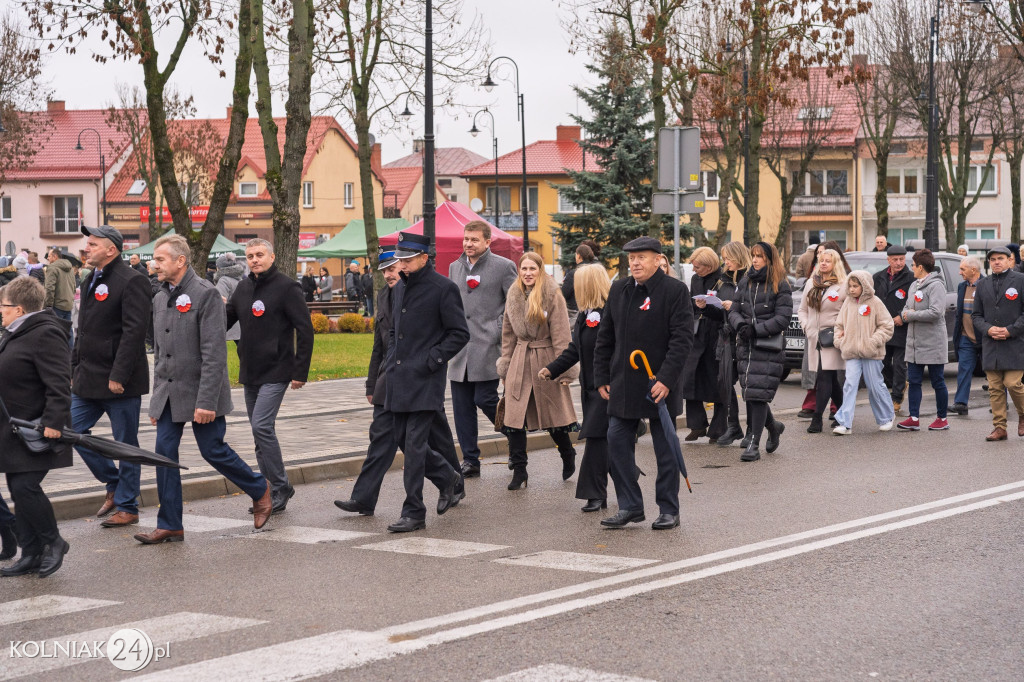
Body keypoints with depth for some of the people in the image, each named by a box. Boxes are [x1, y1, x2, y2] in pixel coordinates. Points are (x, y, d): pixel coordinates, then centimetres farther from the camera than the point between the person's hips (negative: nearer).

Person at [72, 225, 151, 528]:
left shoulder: (131, 282, -14)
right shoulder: (91, 282, 14)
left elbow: (134, 332, -20)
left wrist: (118, 376, -22)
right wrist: (75, 368, 16)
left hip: (120, 382, -9)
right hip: (88, 379, 9)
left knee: (125, 443, 1)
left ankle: (127, 506, 12)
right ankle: (115, 484, 22)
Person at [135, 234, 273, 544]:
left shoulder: (205, 294, -14)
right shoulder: (160, 299, 11)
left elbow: (214, 353, -18)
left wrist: (207, 401, -22)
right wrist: (157, 400, 16)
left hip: (200, 393, -7)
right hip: (169, 392, 7)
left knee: (213, 451, 0)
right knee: (165, 452, 0)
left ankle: (260, 490, 25)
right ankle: (170, 525, 6)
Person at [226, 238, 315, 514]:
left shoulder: (287, 288, -9)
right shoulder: (243, 288, 11)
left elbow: (305, 331, -10)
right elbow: (226, 319, 21)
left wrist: (300, 372, -13)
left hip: (276, 372, -7)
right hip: (249, 373, 7)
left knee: (262, 426, -17)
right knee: (260, 431, 10)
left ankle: (280, 487, -7)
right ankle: (273, 490, 17)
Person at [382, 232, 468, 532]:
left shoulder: (443, 288, -8)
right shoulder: (401, 288, 15)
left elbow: (460, 334, -8)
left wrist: (432, 360, -13)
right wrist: (392, 361, 13)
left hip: (425, 379, -8)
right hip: (399, 378, 8)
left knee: (414, 444, -9)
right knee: (403, 438, 11)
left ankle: (414, 513, -3)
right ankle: (448, 477, 33)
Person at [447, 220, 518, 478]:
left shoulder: (503, 266, -2)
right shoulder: (455, 267, 15)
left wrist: (501, 334, -9)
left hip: (488, 347, -6)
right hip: (460, 348, 6)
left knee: (485, 399, -11)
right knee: (462, 406, 4)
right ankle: (470, 461, 10)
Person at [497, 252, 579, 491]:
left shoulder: (553, 296, -7)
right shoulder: (513, 296, 8)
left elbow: (561, 336, -8)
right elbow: (508, 336, 14)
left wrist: (564, 370, -12)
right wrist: (505, 368, 11)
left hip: (545, 361, -4)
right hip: (519, 361, 4)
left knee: (554, 415, 7)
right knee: (514, 417, -5)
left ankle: (568, 455, 34)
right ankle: (519, 470, 1)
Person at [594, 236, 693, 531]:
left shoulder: (675, 291, -8)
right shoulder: (619, 290, 9)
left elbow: (682, 339, -13)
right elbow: (605, 338, 13)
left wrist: (666, 380, -19)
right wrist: (602, 379, 8)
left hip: (659, 385, -5)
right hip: (623, 384, 5)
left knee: (665, 449, 4)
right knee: (617, 443, 2)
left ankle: (669, 510, 14)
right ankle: (630, 507, 12)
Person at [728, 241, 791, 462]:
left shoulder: (780, 286, -3)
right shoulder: (745, 283, 14)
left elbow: (783, 319, -9)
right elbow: (734, 311, 12)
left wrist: (756, 329, -15)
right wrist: (741, 325, -9)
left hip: (768, 347, -5)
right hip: (745, 346, 5)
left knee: (758, 394, -12)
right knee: (749, 394, 7)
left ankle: (754, 444, -8)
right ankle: (774, 426, 33)